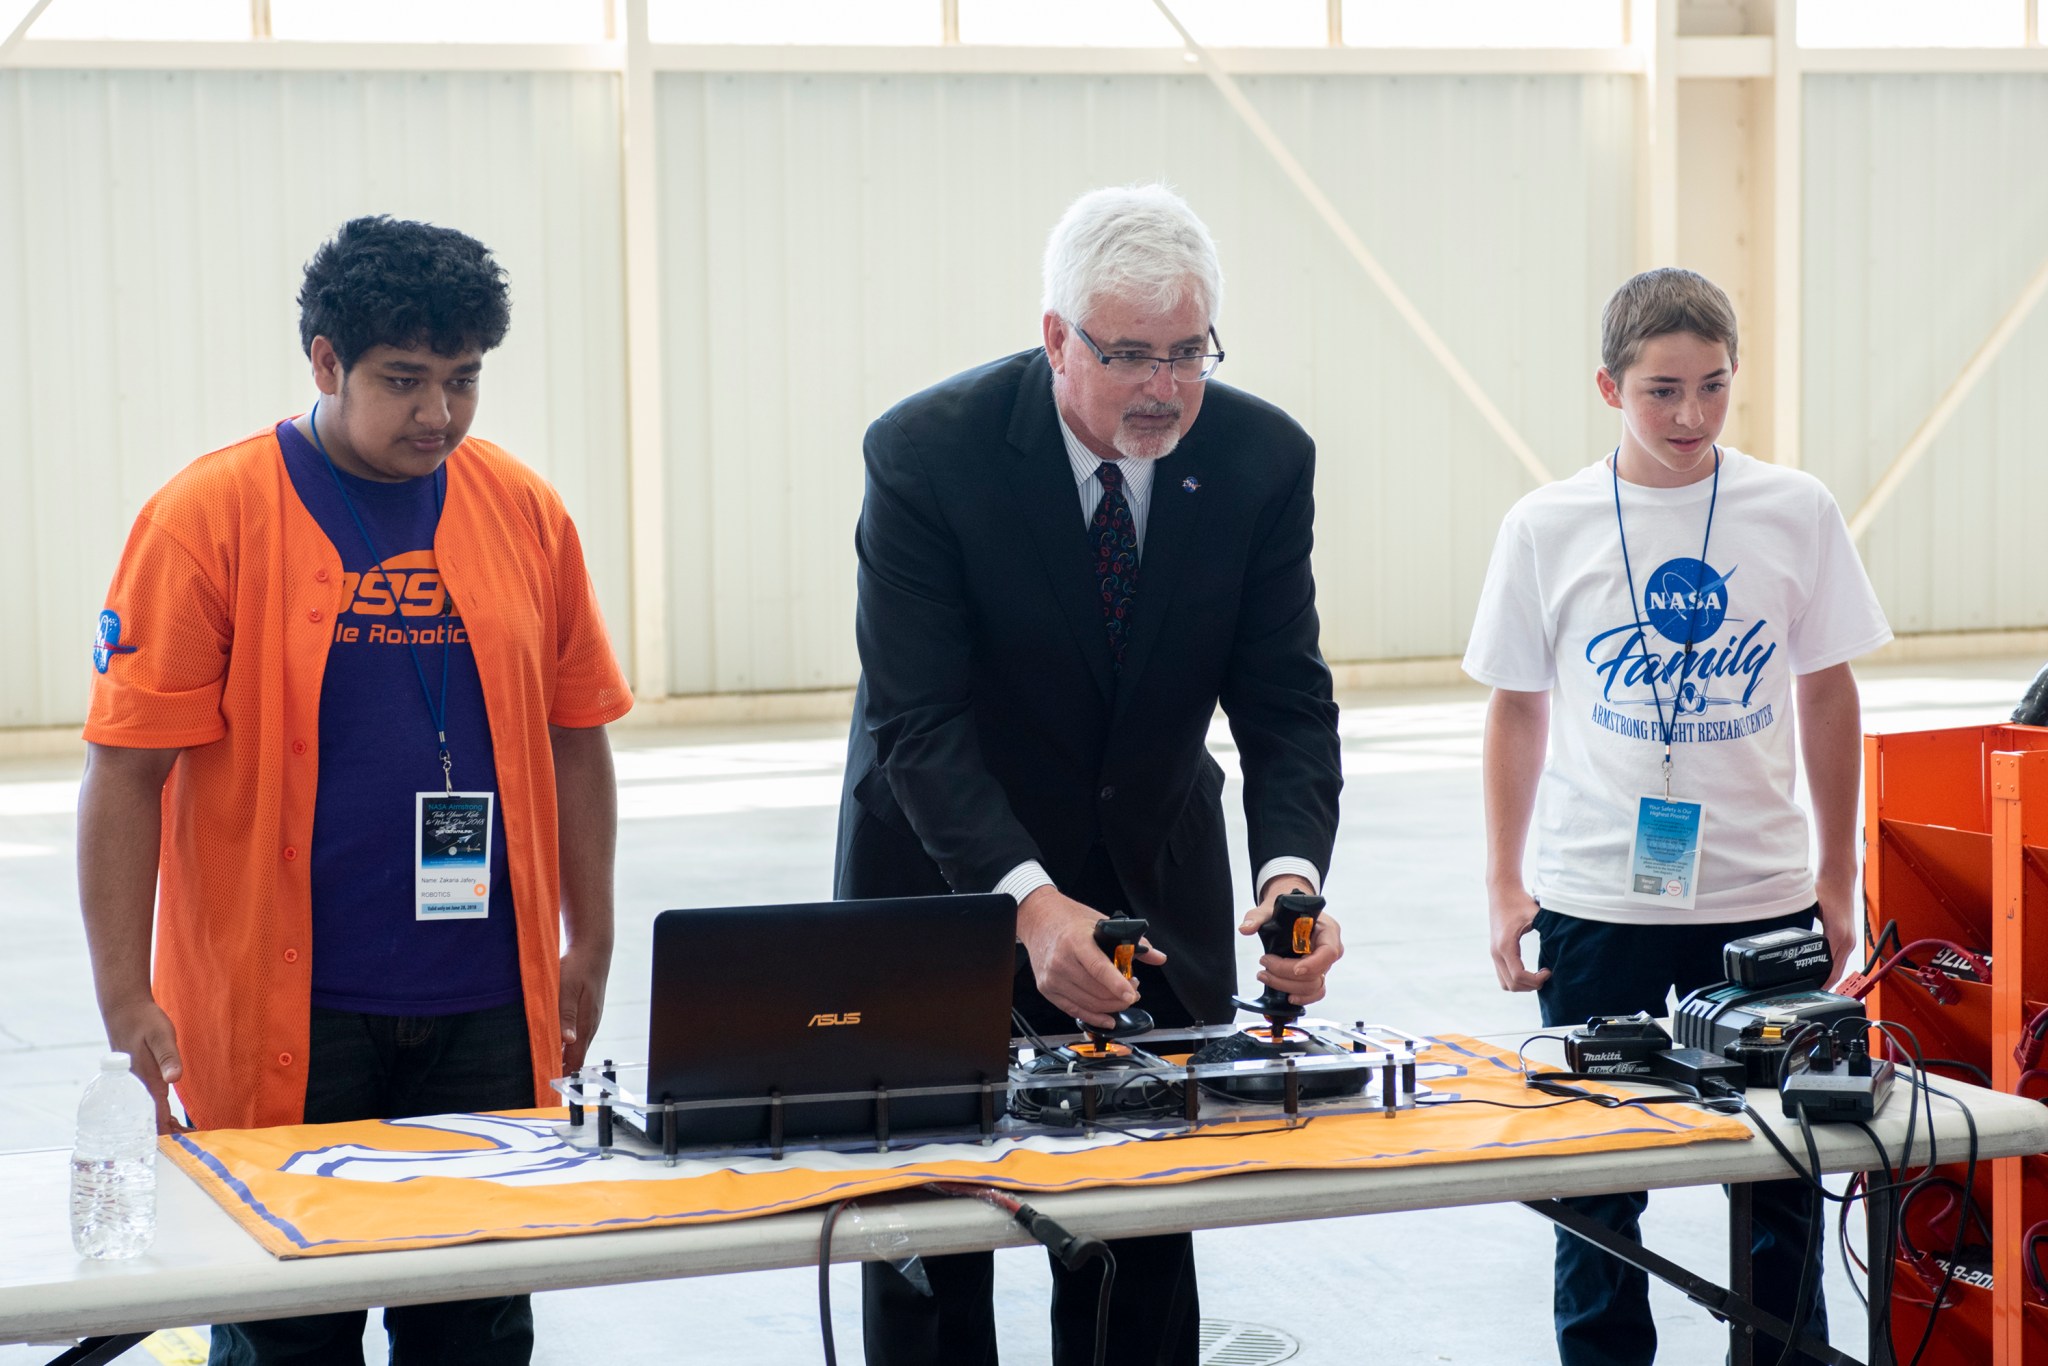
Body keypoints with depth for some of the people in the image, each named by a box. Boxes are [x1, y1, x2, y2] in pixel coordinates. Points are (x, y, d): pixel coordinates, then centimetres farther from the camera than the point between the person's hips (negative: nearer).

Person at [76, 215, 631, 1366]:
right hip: (281, 1013, -3)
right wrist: (128, 999, -12)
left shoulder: (524, 513, 7)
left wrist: (589, 947, 12)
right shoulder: (209, 517, -6)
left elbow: (576, 738, 15)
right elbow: (127, 770, -7)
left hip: (488, 1010, 4)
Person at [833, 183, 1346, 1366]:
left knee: (1147, 1239, 4)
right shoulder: (929, 449, -20)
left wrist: (1292, 876, -29)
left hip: (1156, 888, 3)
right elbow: (917, 719, -23)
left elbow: (1287, 703, -10)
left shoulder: (1263, 458, -10)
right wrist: (1028, 901, -37)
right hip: (954, 878, -2)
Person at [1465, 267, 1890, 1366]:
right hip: (1596, 901, -1)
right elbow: (1517, 709, 6)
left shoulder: (1795, 512, 0)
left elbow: (1828, 695, 7)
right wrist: (1505, 885, 3)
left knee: (1780, 1173, 7)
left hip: (1762, 898, 1)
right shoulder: (1547, 527, -2)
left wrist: (1837, 878, 8)